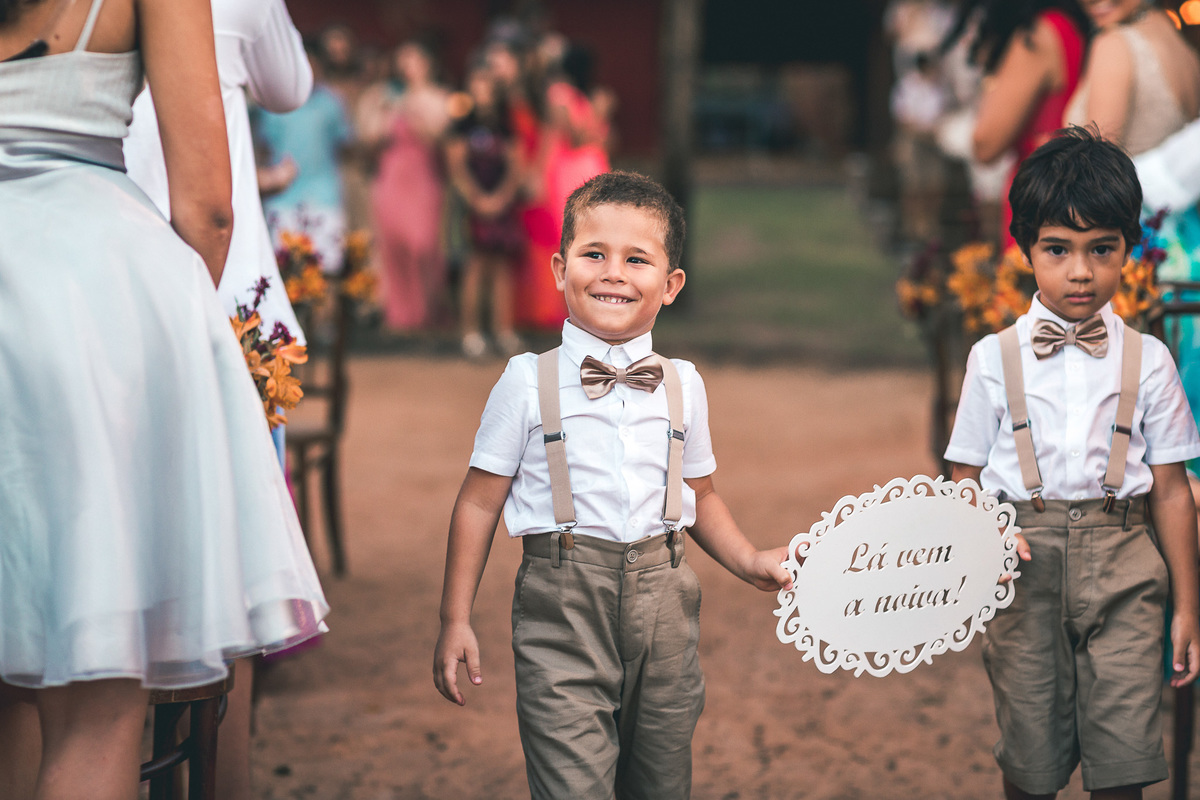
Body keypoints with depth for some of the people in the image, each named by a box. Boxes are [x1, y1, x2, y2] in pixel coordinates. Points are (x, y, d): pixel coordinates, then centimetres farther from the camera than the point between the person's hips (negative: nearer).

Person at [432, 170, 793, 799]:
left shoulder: (683, 385, 7)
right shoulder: (528, 382, -3)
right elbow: (479, 501, 1)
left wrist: (749, 562, 4)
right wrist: (456, 621, -1)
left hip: (663, 602, 4)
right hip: (563, 605, -3)